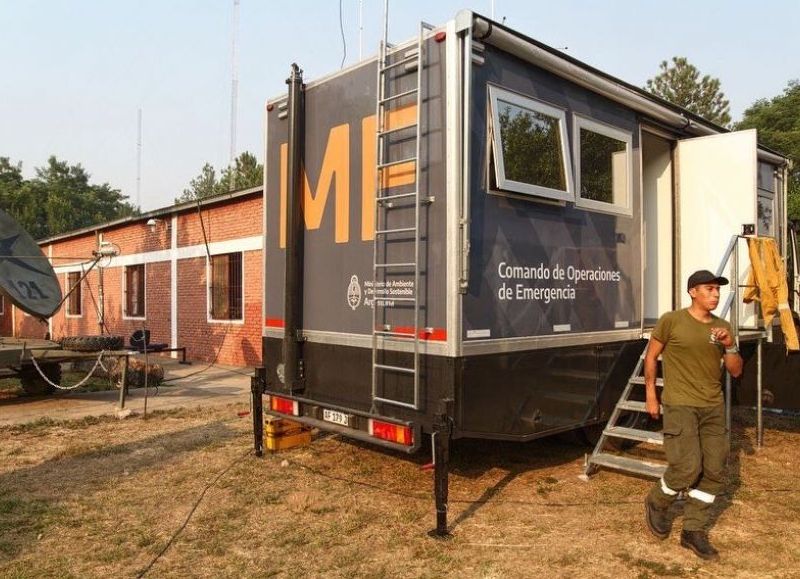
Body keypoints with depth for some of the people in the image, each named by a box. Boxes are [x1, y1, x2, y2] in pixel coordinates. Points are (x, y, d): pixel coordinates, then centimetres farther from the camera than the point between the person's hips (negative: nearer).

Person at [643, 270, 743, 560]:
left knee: (714, 472, 5)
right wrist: (651, 395, 1)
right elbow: (650, 356, 2)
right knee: (687, 468, -12)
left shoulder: (723, 327, 7)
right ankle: (656, 503, 18)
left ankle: (693, 531, 19)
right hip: (679, 405, -6)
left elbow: (736, 371, 9)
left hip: (713, 407, 6)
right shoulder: (671, 321, -7)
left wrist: (730, 346, -10)